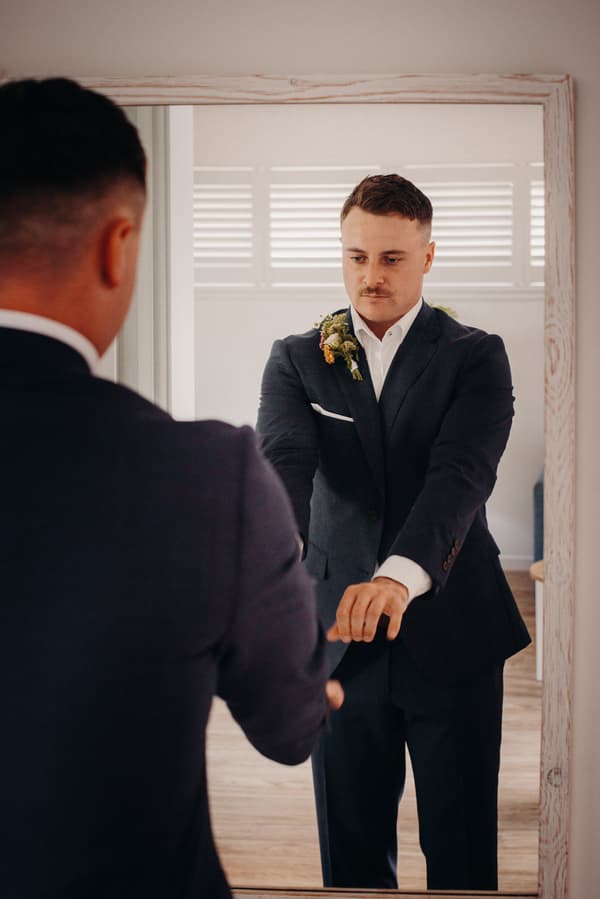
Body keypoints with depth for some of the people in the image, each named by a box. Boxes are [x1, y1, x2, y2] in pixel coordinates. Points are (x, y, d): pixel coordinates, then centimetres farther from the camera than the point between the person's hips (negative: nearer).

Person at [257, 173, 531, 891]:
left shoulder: (475, 358, -1)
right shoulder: (297, 360, 5)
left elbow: (462, 473, -18)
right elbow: (283, 461, -14)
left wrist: (401, 575, -38)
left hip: (451, 637, -1)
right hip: (339, 639, 2)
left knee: (463, 856, 7)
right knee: (350, 853, 12)